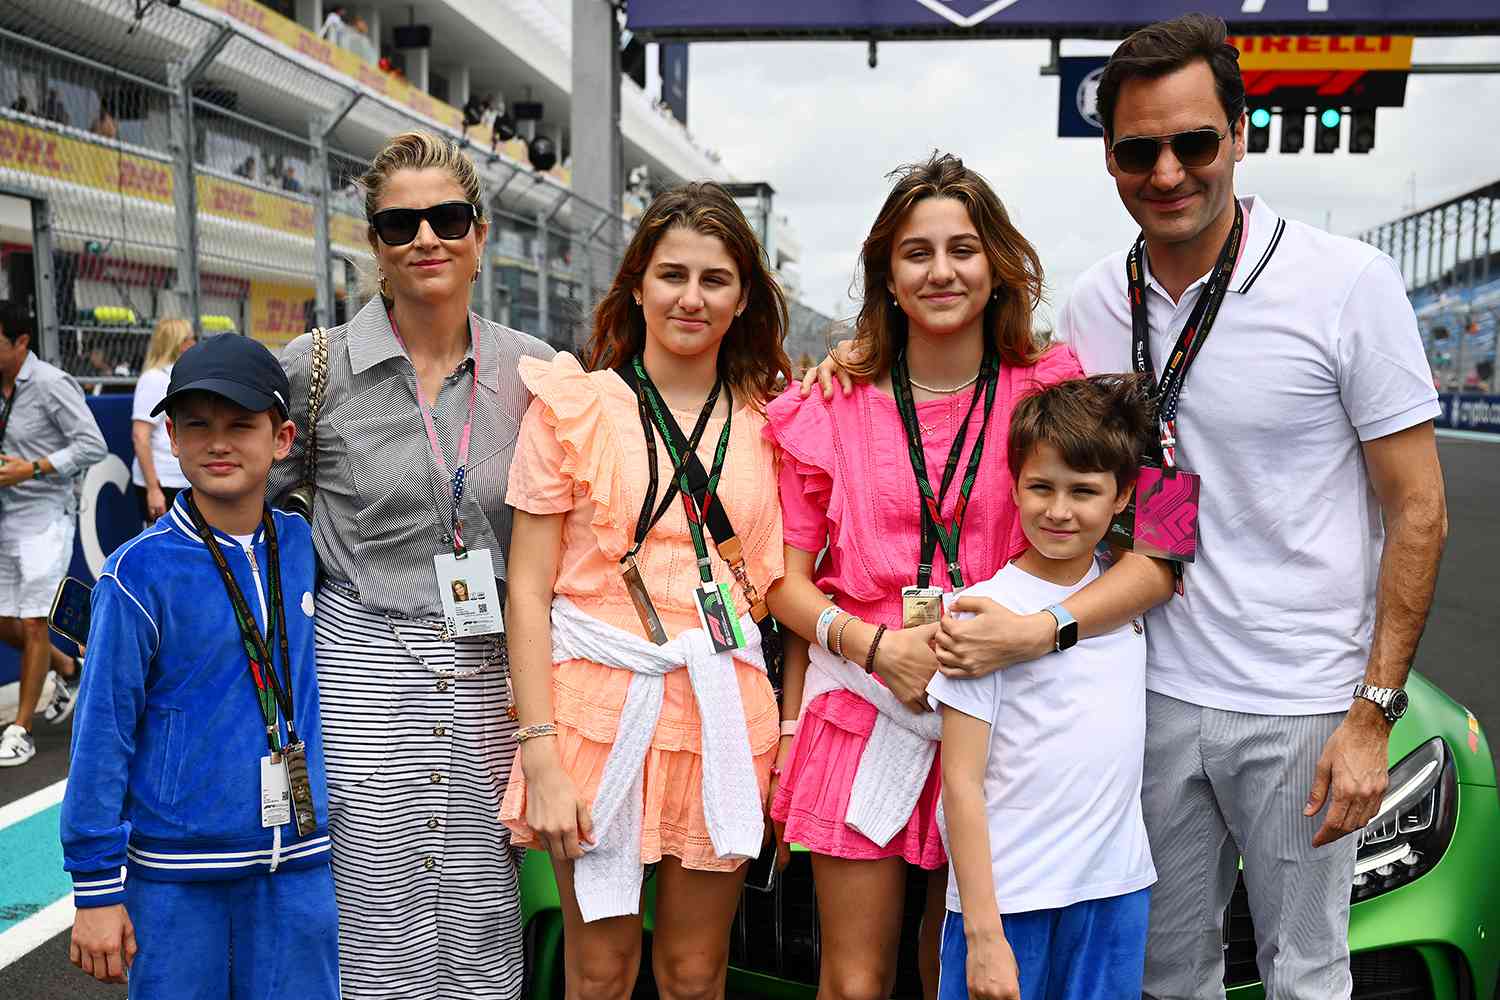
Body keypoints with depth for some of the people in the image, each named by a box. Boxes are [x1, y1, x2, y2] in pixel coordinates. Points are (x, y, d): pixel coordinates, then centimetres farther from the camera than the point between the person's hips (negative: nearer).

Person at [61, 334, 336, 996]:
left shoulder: (302, 545, 1)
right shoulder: (142, 573, -11)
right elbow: (102, 733, -7)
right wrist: (96, 889, -5)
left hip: (297, 866, 4)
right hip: (175, 874, -3)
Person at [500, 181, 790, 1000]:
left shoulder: (768, 422, 6)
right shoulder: (571, 408, -2)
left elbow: (781, 584, 10)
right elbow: (528, 592, -4)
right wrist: (540, 755, -11)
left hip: (725, 710, 2)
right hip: (600, 706, -2)